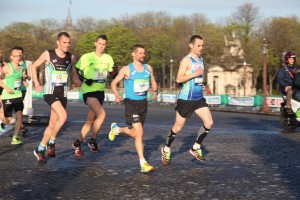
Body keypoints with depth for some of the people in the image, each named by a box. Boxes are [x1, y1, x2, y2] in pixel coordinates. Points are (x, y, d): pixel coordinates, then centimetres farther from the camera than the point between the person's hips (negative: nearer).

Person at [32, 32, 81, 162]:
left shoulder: (71, 58, 3)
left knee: (52, 124, 9)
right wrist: (37, 84, 1)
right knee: (63, 117, -25)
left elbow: (73, 70, 23)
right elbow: (34, 66, 6)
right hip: (50, 92, -5)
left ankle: (40, 150, 26)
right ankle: (51, 142, -7)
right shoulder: (48, 54, -7)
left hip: (63, 94, 5)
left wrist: (76, 79, 3)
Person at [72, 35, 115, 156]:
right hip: (89, 91, -6)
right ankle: (93, 141, -7)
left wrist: (113, 72, -4)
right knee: (101, 114, -24)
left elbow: (111, 72, 19)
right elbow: (76, 71, 0)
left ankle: (78, 143, 23)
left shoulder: (108, 58, 6)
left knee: (91, 120, 9)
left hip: (100, 91, 6)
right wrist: (85, 79, -15)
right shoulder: (86, 57, -8)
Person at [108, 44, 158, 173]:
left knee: (135, 134, 17)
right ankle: (143, 163, -13)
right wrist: (116, 95, -17)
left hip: (143, 103, 6)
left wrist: (155, 91, 0)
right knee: (139, 132, -16)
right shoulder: (127, 70, -7)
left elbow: (153, 82, 21)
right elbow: (114, 83, 0)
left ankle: (116, 129, 47)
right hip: (131, 103, -6)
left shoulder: (148, 68, 7)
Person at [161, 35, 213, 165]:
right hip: (186, 99, -7)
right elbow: (179, 79, -22)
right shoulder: (186, 60, -13)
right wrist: (195, 74, -25)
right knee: (178, 127, 4)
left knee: (209, 123, -8)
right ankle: (166, 149, 26)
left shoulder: (201, 59, 12)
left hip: (199, 99, 7)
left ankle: (196, 148, 8)